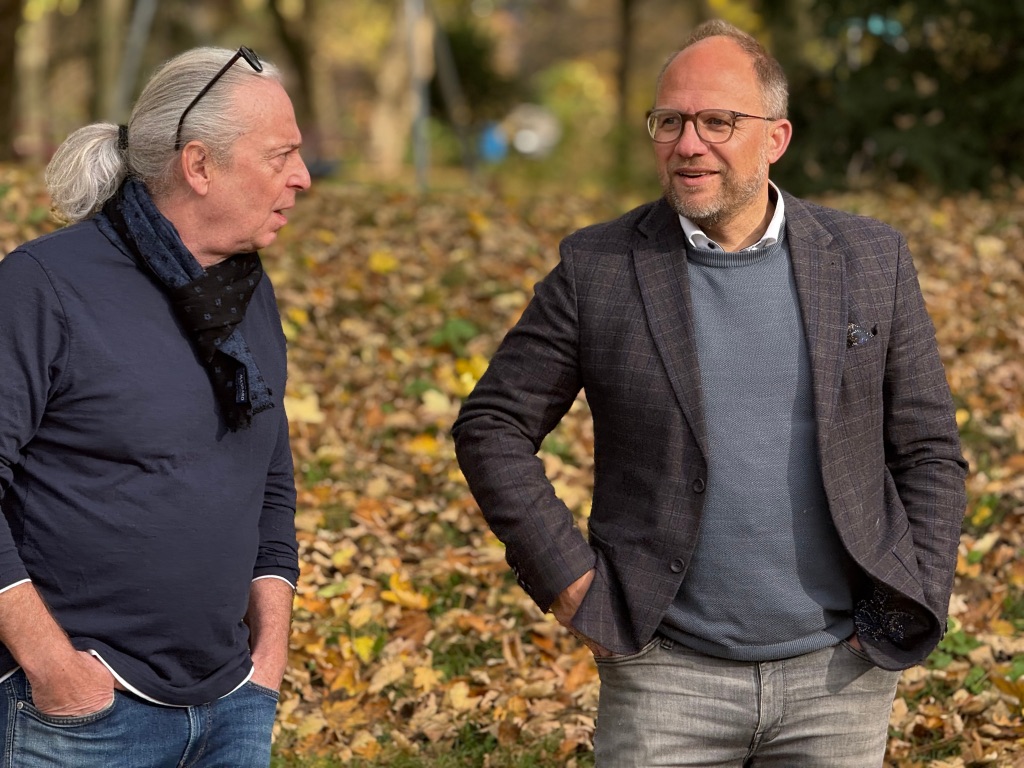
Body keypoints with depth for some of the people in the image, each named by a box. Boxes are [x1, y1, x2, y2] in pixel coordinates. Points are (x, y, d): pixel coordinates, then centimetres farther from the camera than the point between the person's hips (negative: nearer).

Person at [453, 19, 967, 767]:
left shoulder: (871, 260, 2)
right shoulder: (598, 267, -2)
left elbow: (929, 452, 7)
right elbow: (491, 428, 3)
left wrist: (910, 612, -1)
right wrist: (568, 577, -4)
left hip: (838, 672, 1)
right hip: (669, 676, -1)